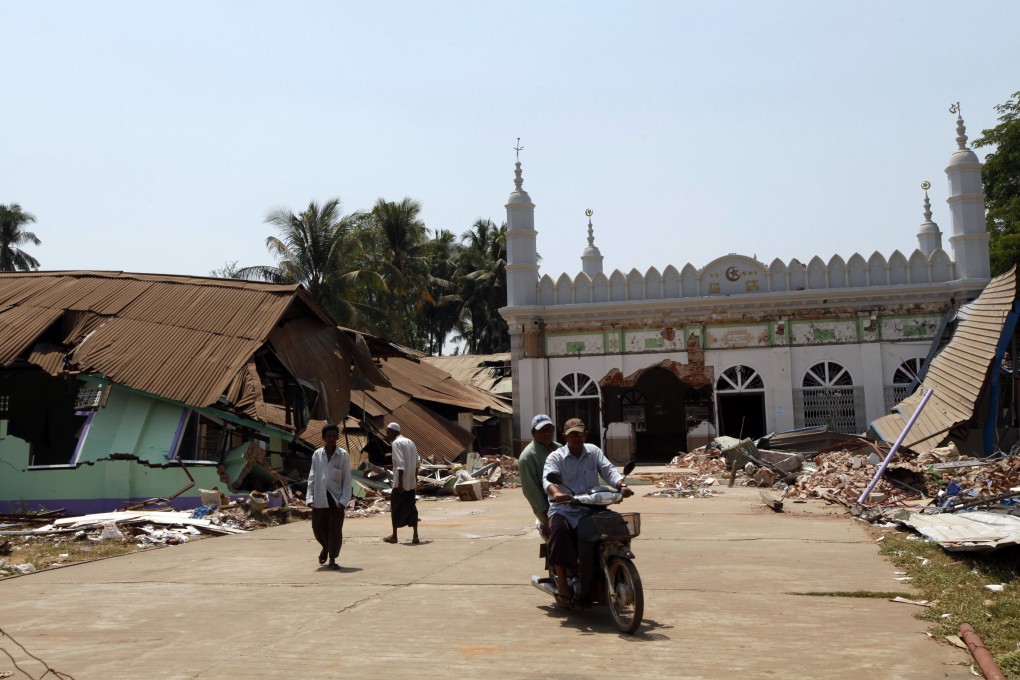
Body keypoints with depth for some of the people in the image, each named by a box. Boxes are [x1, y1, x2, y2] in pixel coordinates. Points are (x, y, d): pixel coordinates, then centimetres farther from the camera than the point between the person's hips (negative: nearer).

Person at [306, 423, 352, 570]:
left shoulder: (342, 455, -4)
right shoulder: (317, 454, 3)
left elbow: (347, 480, -4)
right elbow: (312, 477, 6)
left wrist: (344, 500, -11)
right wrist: (310, 497, -1)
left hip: (336, 498, -2)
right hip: (320, 498, 2)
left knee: (335, 529, -1)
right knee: (318, 527, 9)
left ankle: (332, 559, 11)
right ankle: (326, 547, 39)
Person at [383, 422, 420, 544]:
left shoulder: (396, 443, -11)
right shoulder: (410, 442, 14)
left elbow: (401, 464, -20)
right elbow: (416, 464, 15)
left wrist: (400, 484, -21)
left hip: (400, 483, -7)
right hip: (411, 483, 7)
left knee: (395, 508, 5)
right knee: (411, 508, 9)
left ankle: (394, 536, 13)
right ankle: (415, 536, 4)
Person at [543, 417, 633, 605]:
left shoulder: (594, 452, 14)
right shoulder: (555, 457, 3)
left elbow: (608, 470, 1)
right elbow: (548, 478, -15)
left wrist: (621, 485, -22)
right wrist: (556, 492, -40)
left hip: (590, 510, 3)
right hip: (563, 510, -2)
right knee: (559, 529, -36)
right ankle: (561, 582, -26)